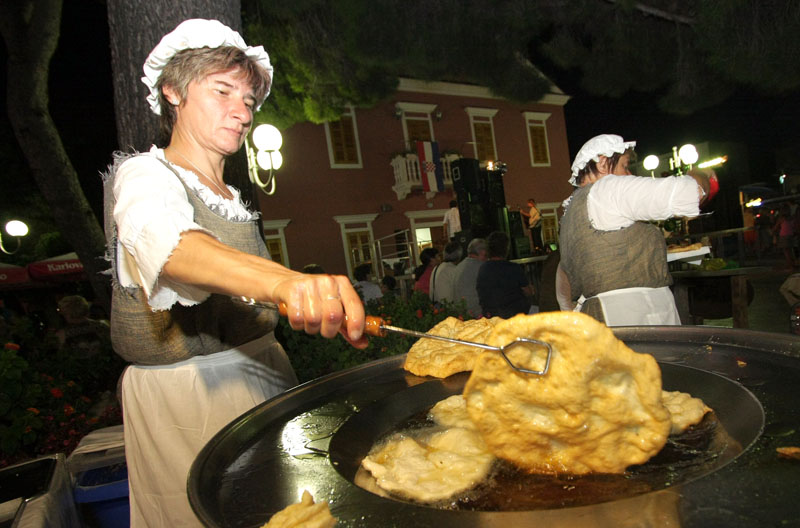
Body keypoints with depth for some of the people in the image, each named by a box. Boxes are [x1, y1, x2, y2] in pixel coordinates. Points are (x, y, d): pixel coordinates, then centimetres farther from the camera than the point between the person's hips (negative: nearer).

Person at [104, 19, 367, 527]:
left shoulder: (234, 199, 13)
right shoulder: (142, 176, -13)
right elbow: (166, 239, -38)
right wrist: (285, 280, -56)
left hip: (263, 374, 8)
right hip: (185, 390, -7)